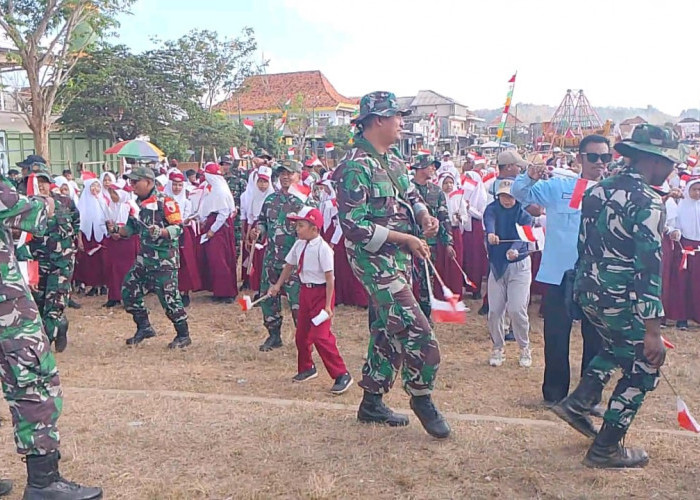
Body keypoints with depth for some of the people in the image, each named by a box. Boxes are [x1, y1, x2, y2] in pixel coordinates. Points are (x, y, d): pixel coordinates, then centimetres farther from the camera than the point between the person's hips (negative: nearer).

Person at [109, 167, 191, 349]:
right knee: (129, 290, 9)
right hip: (144, 258, 8)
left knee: (169, 296, -7)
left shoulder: (165, 201, -12)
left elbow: (178, 227, -18)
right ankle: (144, 327, 23)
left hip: (164, 259, -8)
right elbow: (131, 228, 19)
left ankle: (183, 335, 7)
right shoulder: (137, 204, 12)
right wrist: (116, 229, 1)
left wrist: (160, 232, -34)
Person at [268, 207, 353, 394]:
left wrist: (327, 305, -20)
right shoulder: (299, 245, 3)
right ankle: (306, 368, 38)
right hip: (305, 290, 8)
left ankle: (342, 375, -2)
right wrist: (277, 285, 17)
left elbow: (329, 277, -20)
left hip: (320, 292, -8)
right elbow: (289, 265, 18)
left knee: (320, 336, -12)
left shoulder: (322, 248, -20)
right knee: (301, 333, 17)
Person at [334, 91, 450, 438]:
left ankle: (372, 403, 29)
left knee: (387, 332, 15)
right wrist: (404, 238, -21)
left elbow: (410, 194, 24)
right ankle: (421, 398, 12)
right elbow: (353, 225, -22)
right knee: (417, 332, -10)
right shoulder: (356, 167, -17)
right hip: (375, 260, -9)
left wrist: (424, 215, 0)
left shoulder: (393, 159, 12)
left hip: (399, 259, 10)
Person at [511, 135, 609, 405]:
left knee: (595, 338, 12)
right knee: (556, 337, 7)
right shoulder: (558, 187, 1)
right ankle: (555, 393, 23)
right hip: (559, 276, -1)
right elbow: (520, 193, -3)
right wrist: (530, 177, -24)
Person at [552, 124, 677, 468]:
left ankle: (577, 404, 28)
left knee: (618, 349, 31)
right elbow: (649, 268, -22)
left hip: (587, 290, 8)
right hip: (619, 298, -8)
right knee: (643, 367, 10)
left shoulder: (598, 190, 8)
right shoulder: (648, 202, -17)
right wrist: (653, 330, -21)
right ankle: (605, 448, 16)